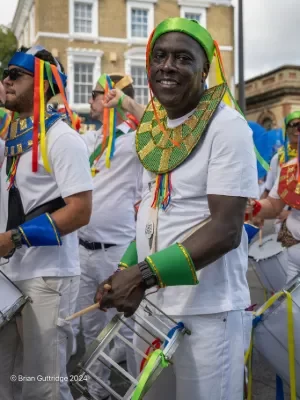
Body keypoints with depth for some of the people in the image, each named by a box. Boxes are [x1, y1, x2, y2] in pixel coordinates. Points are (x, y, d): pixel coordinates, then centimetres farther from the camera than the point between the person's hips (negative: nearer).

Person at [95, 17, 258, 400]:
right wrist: (124, 274, 2)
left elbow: (225, 229, -20)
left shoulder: (227, 126, -13)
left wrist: (143, 274, -24)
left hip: (207, 313, -6)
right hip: (152, 308, 7)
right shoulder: (152, 129, 8)